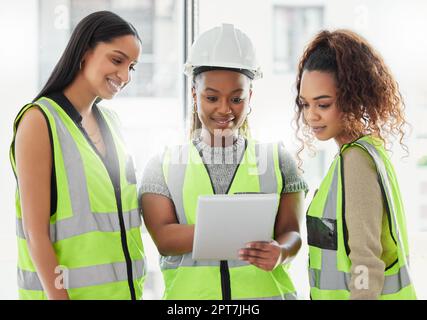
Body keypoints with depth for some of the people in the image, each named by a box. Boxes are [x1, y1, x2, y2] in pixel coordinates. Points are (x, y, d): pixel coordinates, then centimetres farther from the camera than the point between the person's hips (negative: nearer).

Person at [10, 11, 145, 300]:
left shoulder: (110, 121, 9)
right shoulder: (40, 121, -11)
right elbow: (35, 233, -15)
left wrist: (134, 289, 9)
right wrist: (58, 296, -18)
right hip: (66, 291, -6)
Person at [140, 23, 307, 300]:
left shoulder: (277, 160, 9)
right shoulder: (162, 166, 6)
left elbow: (292, 232, 2)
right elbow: (164, 239, -5)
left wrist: (280, 252, -21)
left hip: (265, 290, 1)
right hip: (189, 291, -1)